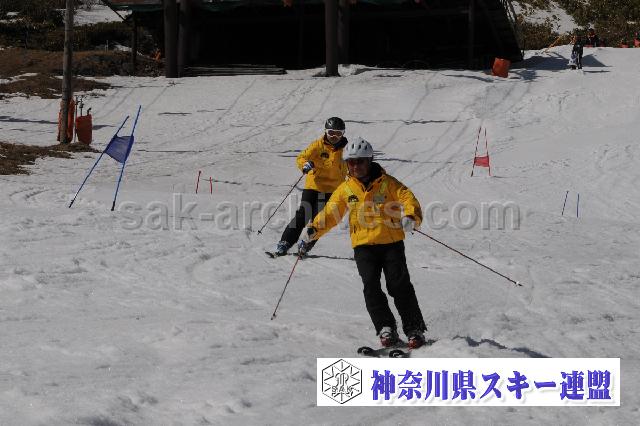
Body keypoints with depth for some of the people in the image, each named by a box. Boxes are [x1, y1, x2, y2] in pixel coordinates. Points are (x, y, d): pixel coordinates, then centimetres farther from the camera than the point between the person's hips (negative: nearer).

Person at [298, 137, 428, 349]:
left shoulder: (387, 183, 0)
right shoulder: (345, 189, 7)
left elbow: (408, 198, -9)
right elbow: (329, 213, 11)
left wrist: (410, 217, -30)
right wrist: (313, 231, -3)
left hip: (391, 242, -2)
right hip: (364, 245, 2)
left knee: (399, 285, -9)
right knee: (371, 286, -13)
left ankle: (415, 330, -2)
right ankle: (386, 328, -7)